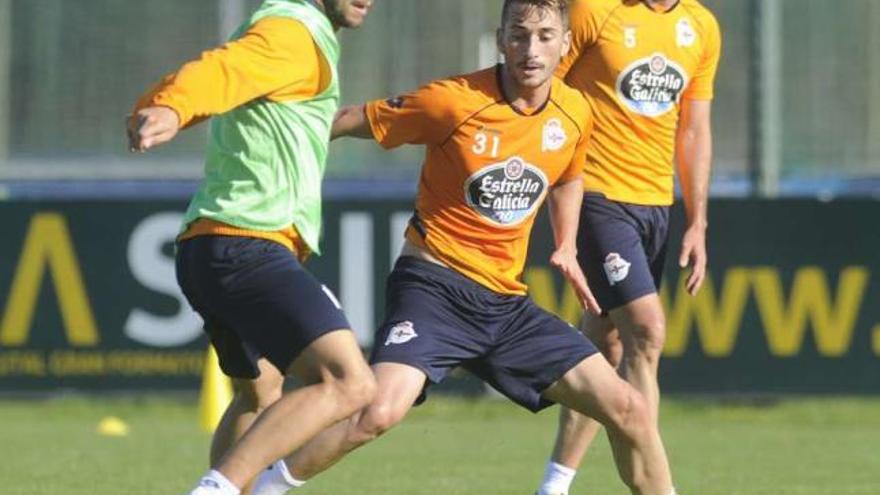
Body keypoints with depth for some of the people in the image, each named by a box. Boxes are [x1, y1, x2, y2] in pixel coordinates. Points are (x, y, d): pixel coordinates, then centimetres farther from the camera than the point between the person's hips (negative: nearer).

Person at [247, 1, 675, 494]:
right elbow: (354, 121, -1)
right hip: (435, 284, -5)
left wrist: (567, 249, 16)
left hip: (507, 301, 5)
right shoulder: (453, 102, -14)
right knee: (380, 411, -29)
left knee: (627, 408, -3)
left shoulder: (575, 114, 2)